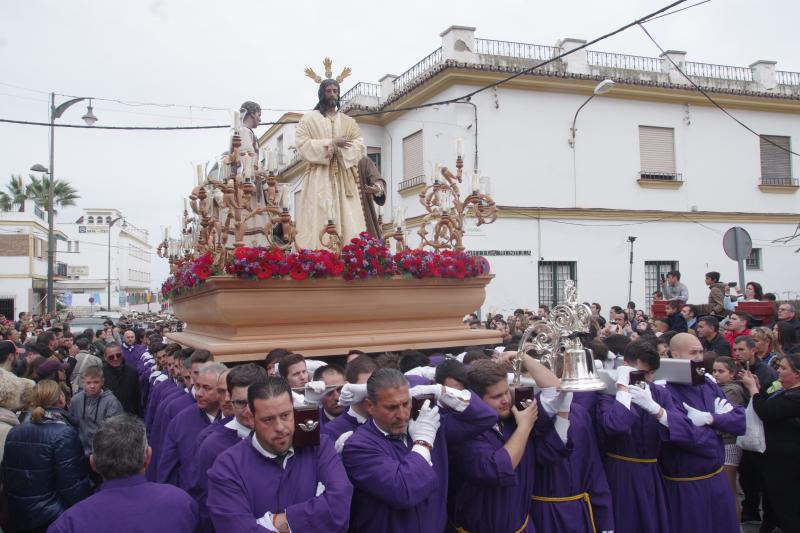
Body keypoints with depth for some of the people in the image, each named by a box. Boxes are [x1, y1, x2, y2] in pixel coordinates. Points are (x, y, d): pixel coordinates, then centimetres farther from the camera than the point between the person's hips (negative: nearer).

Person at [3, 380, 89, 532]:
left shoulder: (13, 433, 2)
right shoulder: (63, 434, -19)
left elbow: (6, 477, 10)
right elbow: (71, 487, -21)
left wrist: (15, 509, 21)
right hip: (53, 519, -6)